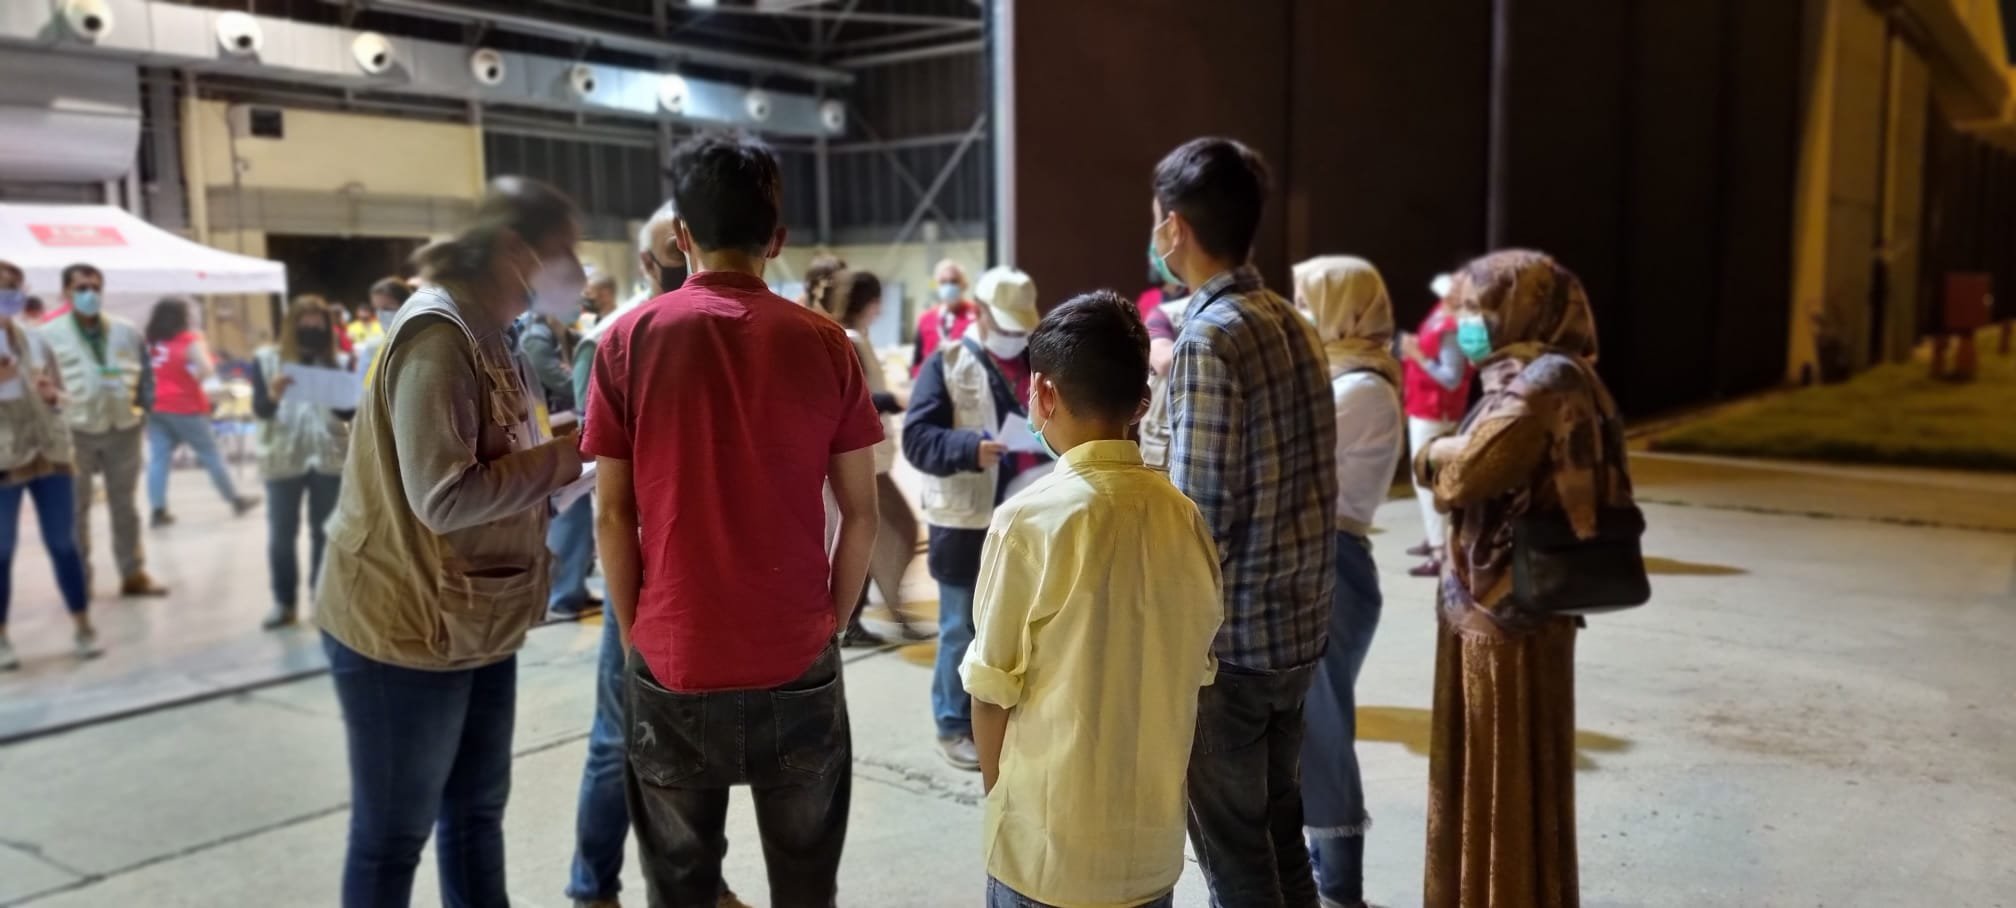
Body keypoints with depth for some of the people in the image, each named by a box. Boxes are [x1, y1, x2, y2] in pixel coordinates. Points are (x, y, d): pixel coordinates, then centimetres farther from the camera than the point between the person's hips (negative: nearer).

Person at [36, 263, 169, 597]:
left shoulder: (127, 331, 5)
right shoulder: (48, 335, -4)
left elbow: (145, 374, 11)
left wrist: (143, 409, 1)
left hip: (123, 429, 3)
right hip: (74, 432, -2)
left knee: (124, 505, 11)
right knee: (76, 508, 6)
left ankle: (133, 574, 19)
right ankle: (78, 579, 17)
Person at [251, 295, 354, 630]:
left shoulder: (339, 362, 1)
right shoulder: (267, 359, -1)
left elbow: (350, 413, -4)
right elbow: (259, 409, -9)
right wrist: (272, 395, -32)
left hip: (330, 459, 1)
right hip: (282, 460, 0)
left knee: (326, 532, 8)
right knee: (281, 534, 5)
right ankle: (285, 602, 15)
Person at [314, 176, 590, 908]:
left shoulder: (485, 332, 9)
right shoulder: (437, 334, -21)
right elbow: (444, 496, -27)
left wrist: (566, 461, -2)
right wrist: (558, 461, -17)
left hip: (475, 622, 9)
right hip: (405, 628, -9)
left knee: (477, 812, 20)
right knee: (393, 835, 7)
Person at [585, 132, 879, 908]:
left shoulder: (630, 339, -4)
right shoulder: (822, 342, -3)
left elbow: (612, 513, -3)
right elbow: (861, 513, -2)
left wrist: (636, 635, 8)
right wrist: (830, 626, 9)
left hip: (674, 664, 0)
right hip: (797, 662, 0)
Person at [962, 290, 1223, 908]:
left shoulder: (1031, 519, -17)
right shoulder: (1184, 518, -3)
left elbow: (992, 691, -11)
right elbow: (1193, 675, 5)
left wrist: (997, 795, 6)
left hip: (1050, 842, -4)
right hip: (1156, 838, 4)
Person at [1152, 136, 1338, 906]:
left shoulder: (1211, 334, -19)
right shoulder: (1291, 323, 7)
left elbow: (1200, 512, -21)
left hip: (1231, 630, -8)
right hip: (1298, 620, 8)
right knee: (1278, 828, 20)